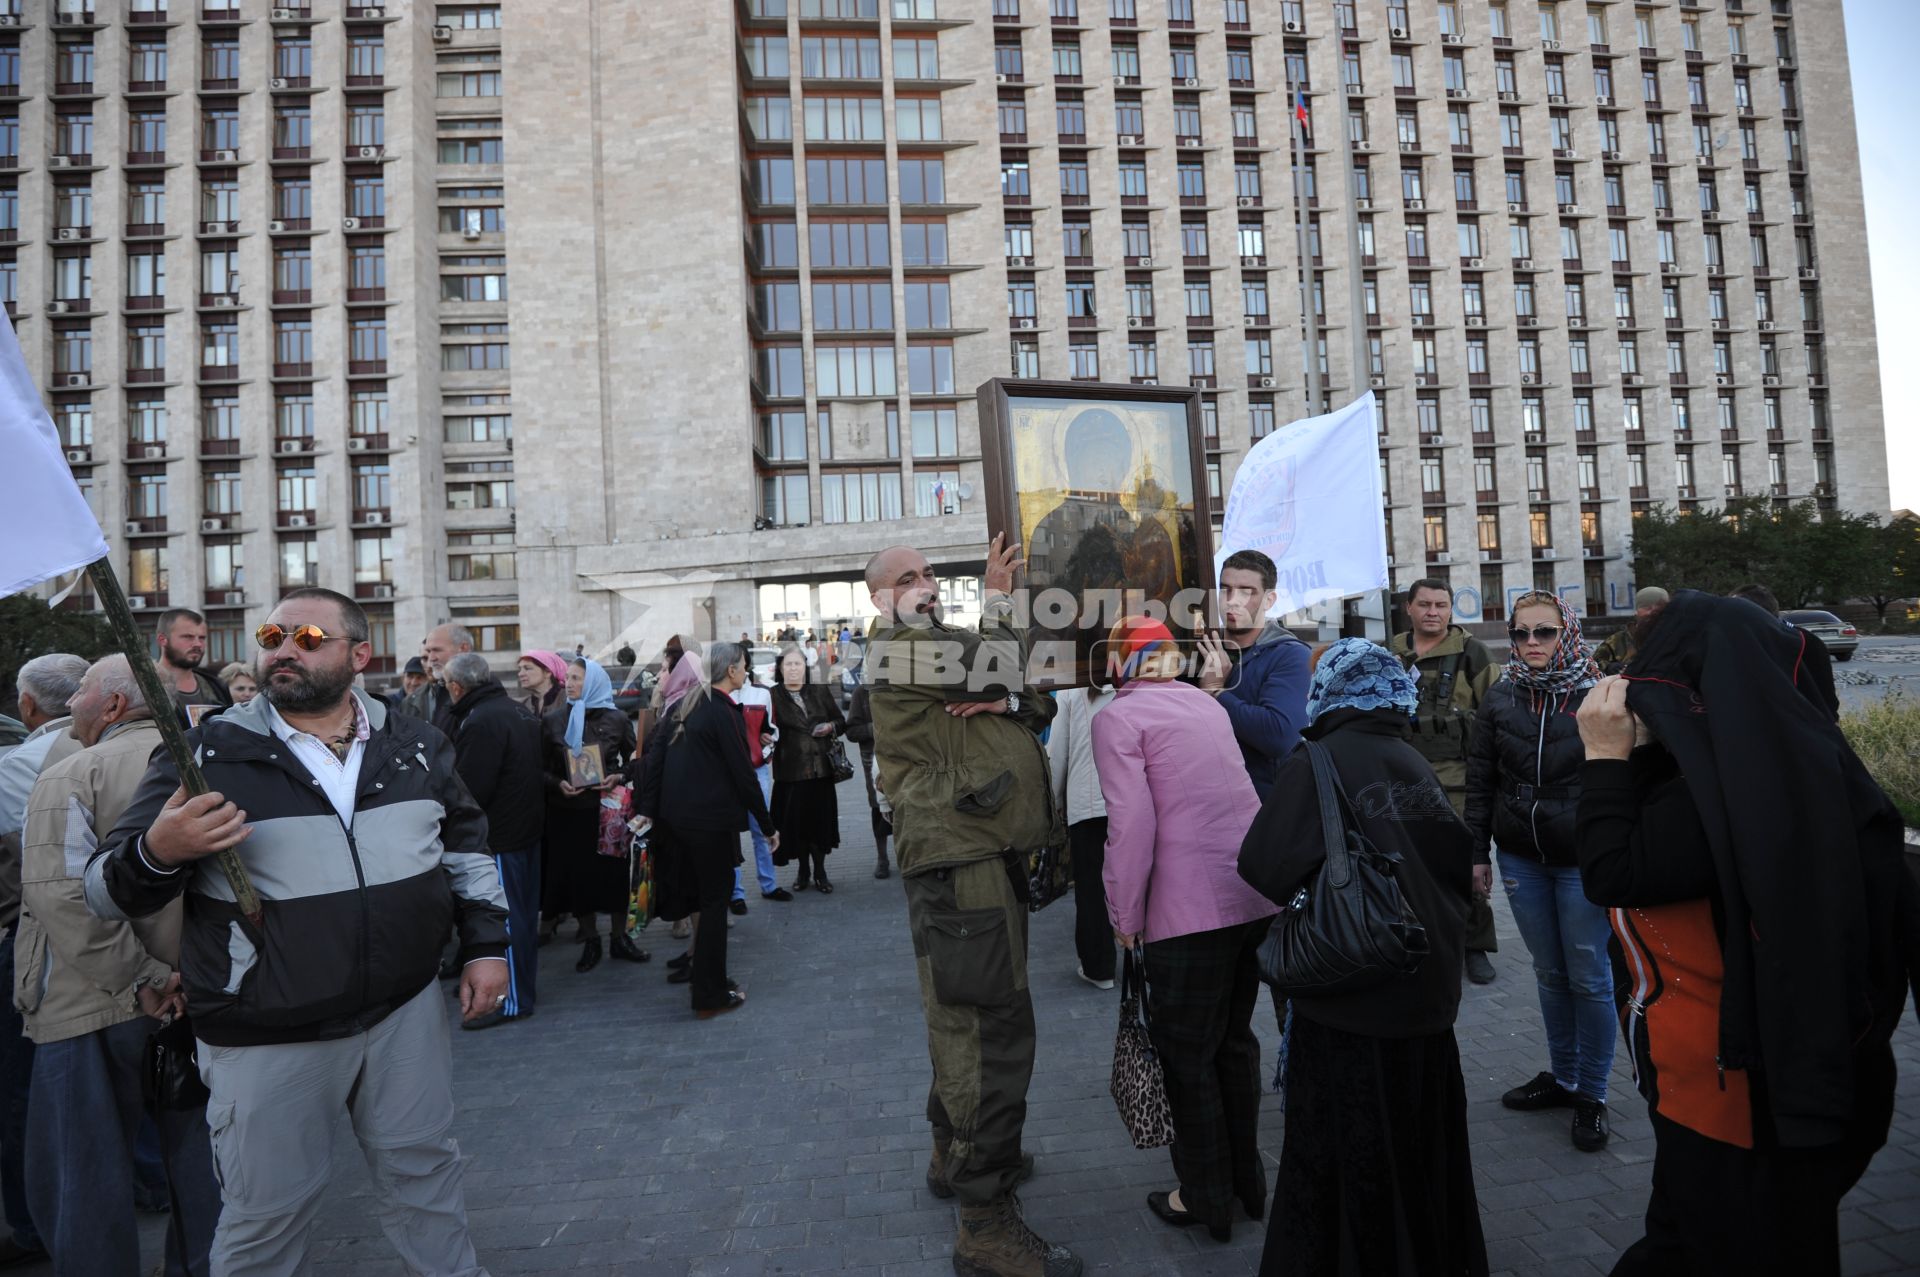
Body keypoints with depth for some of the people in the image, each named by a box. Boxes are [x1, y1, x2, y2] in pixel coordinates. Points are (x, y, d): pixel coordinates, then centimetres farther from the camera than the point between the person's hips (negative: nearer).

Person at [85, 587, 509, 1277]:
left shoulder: (415, 746, 0)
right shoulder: (205, 755, -9)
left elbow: (466, 844, 12)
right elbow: (106, 890, -7)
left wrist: (486, 943, 8)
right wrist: (158, 853, -29)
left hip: (406, 1009, 3)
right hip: (267, 1038, -2)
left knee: (424, 1170, 19)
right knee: (266, 1210, 14)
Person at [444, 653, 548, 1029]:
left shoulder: (481, 722, -20)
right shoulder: (519, 712, 11)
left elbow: (468, 789, -23)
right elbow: (539, 772, 16)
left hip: (498, 834, -10)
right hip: (528, 827, 10)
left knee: (504, 917, -1)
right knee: (523, 912, 17)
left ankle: (513, 999, 7)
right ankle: (523, 983, 29)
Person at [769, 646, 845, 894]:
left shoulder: (819, 692, 9)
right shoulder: (773, 696, -1)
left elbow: (841, 722, 15)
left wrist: (831, 727, -5)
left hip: (820, 768, 2)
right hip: (790, 769, -2)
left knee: (821, 820, 5)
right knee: (796, 821, 4)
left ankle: (819, 872, 20)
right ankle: (803, 869, 24)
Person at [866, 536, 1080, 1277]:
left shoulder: (949, 648, 20)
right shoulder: (894, 650, -8)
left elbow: (1039, 707, 10)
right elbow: (1004, 664, -16)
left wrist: (1004, 699, -11)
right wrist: (997, 603, 2)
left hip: (986, 855, 10)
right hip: (960, 861, -10)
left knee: (968, 1018, 21)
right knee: (993, 1028, -9)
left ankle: (955, 1154, 39)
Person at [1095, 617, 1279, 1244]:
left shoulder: (1119, 717, -7)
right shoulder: (1207, 704, 13)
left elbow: (1132, 826, -14)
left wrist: (1125, 916, -4)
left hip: (1190, 908, -7)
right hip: (1255, 892, 7)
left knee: (1188, 1054, 11)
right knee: (1235, 1038, 22)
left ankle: (1207, 1199, 25)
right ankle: (1247, 1179, 37)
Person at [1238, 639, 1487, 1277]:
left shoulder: (1314, 766, -15)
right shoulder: (1417, 764, 1)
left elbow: (1265, 863, -23)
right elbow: (1460, 857, 3)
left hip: (1352, 1005, -6)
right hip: (1427, 991, 6)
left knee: (1346, 1162, 9)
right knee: (1420, 1145, 23)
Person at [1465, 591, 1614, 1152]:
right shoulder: (1500, 699, 1)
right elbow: (1480, 781, 6)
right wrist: (1477, 853, 5)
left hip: (1583, 860, -3)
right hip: (1521, 859, 3)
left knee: (1588, 977, 6)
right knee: (1550, 973, 15)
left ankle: (1592, 1094, 21)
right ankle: (1562, 1077, 30)